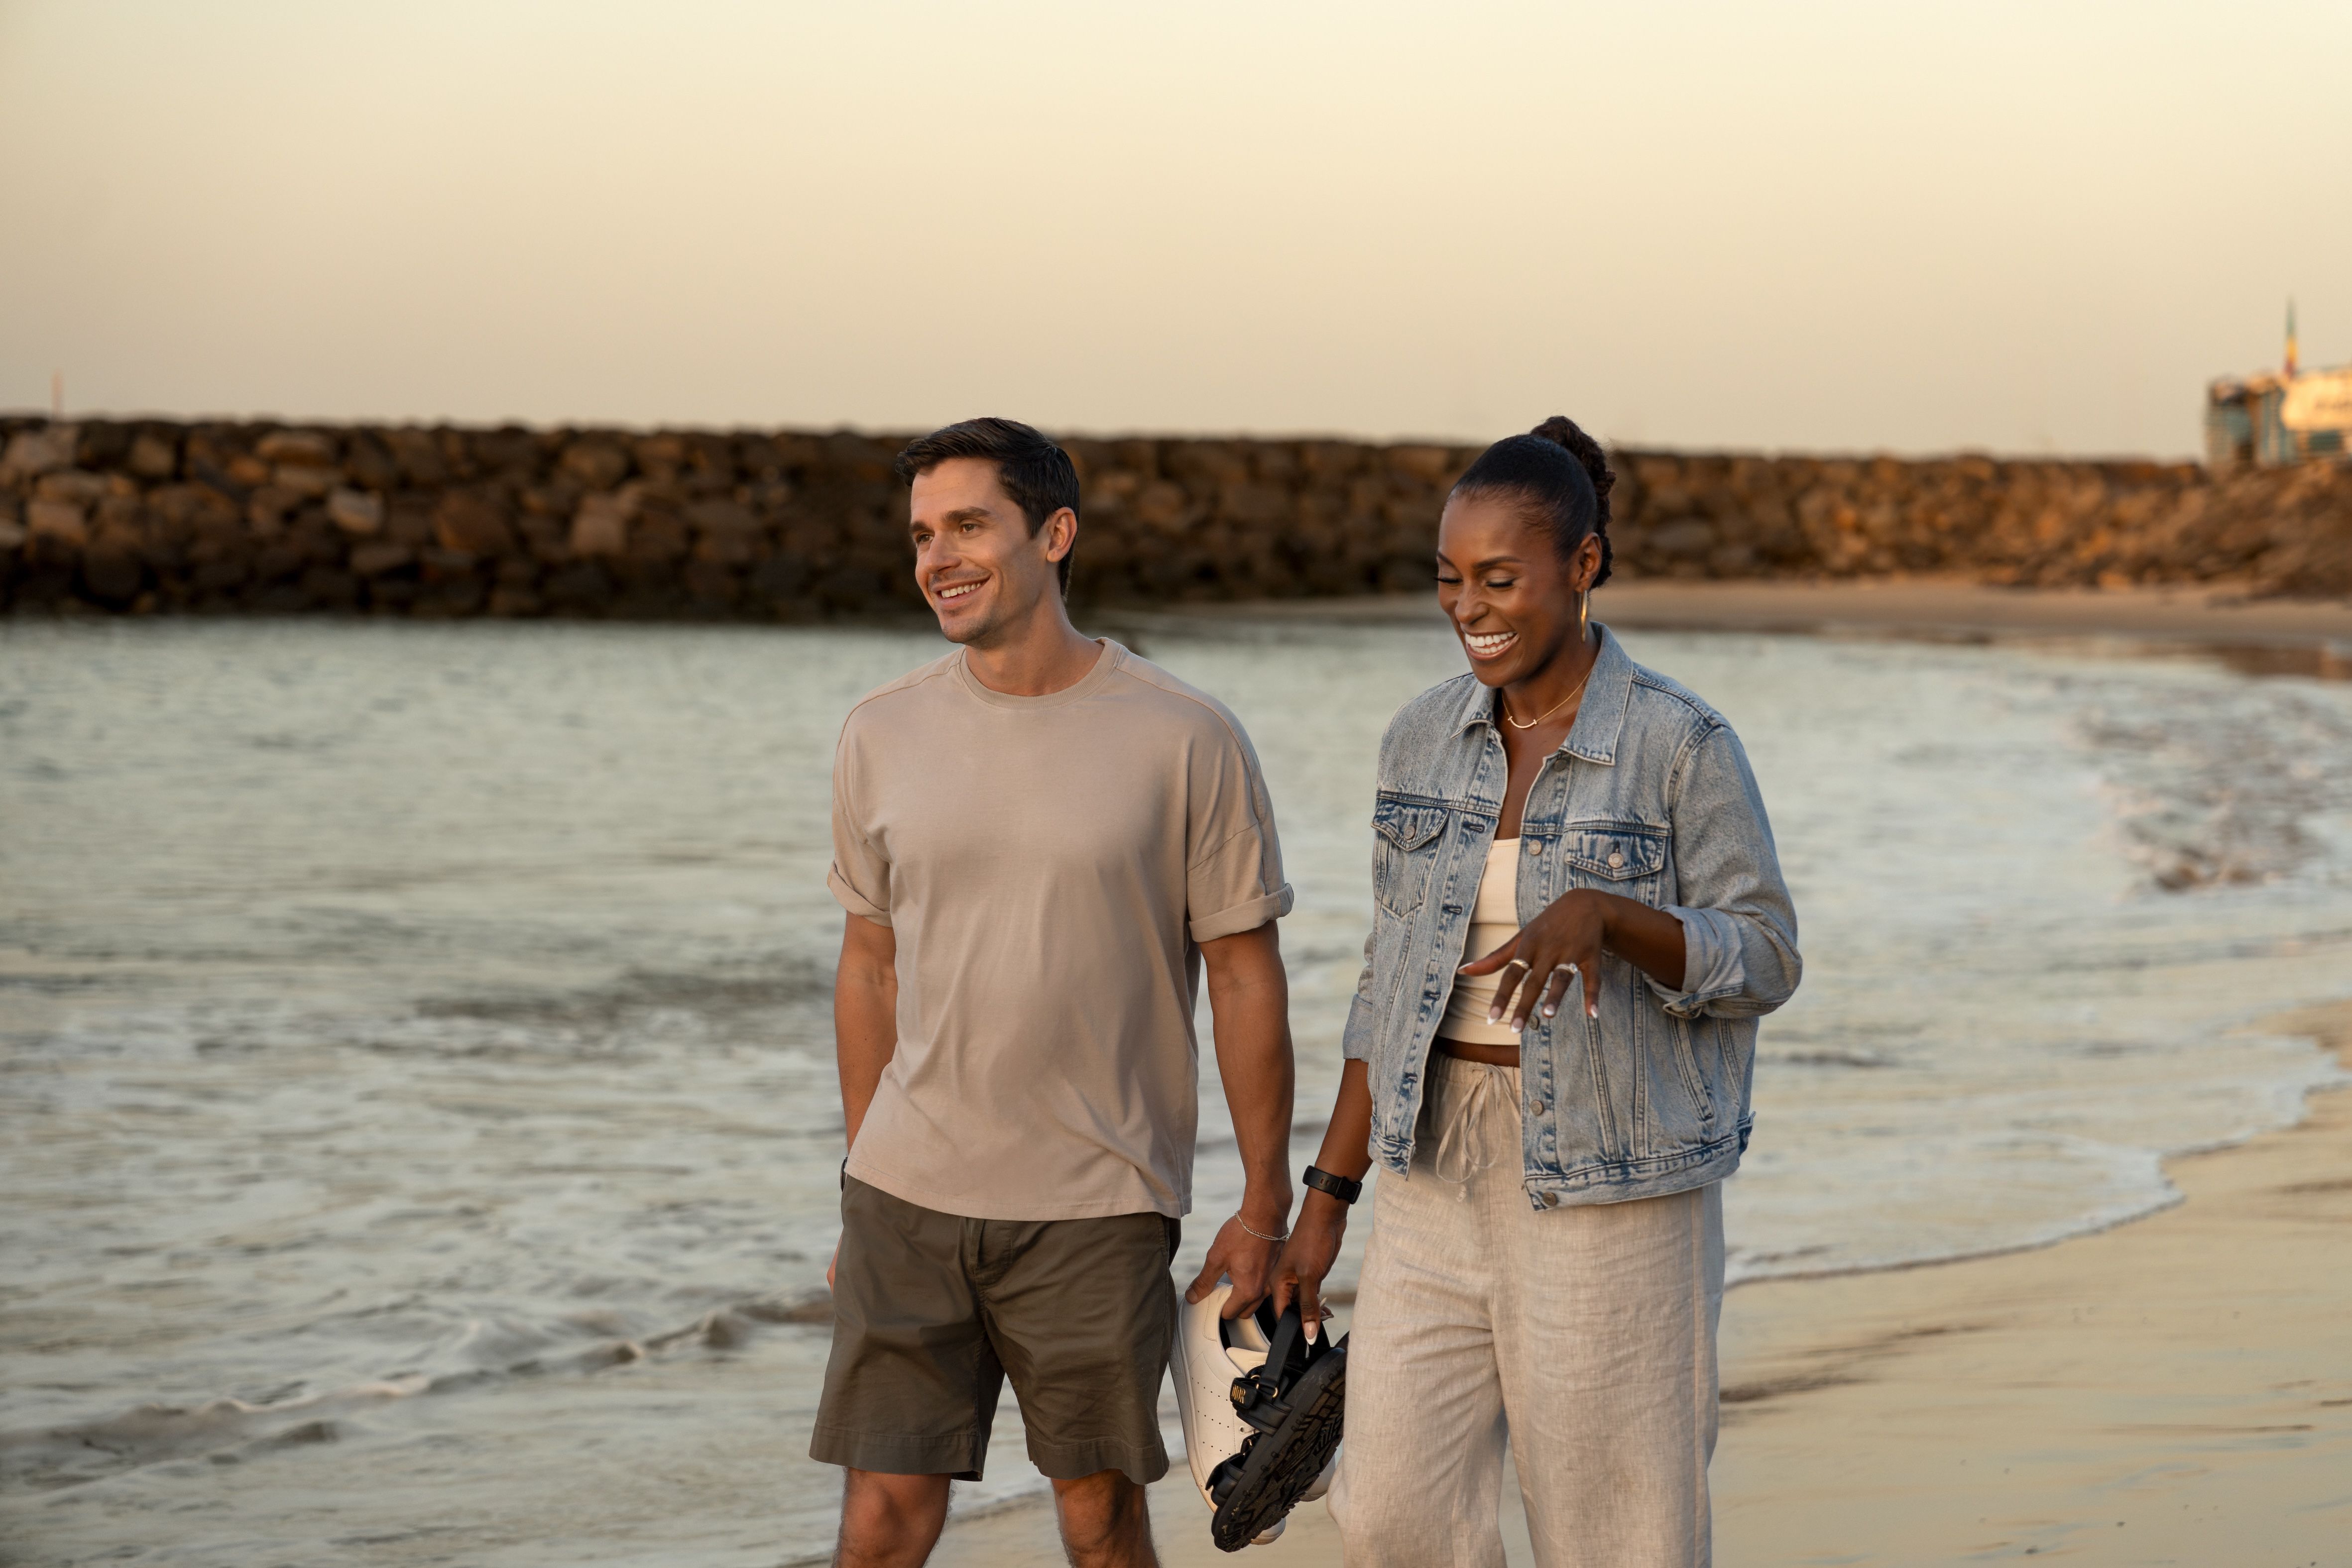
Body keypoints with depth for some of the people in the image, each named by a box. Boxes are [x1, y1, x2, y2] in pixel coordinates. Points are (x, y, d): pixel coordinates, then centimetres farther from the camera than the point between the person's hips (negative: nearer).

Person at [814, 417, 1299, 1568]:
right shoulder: (882, 737, 5)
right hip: (907, 1200, 2)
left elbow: (1246, 977, 0)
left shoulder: (1186, 740, -5)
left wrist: (1263, 1209, 0)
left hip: (1097, 1212, -2)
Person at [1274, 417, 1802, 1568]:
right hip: (1438, 1170, 5)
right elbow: (1393, 977, 12)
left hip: (1611, 1181, -5)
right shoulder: (1424, 738, 7)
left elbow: (1763, 961, -9)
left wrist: (1601, 912, -26)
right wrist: (1328, 1196, 10)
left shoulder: (1681, 744, -9)